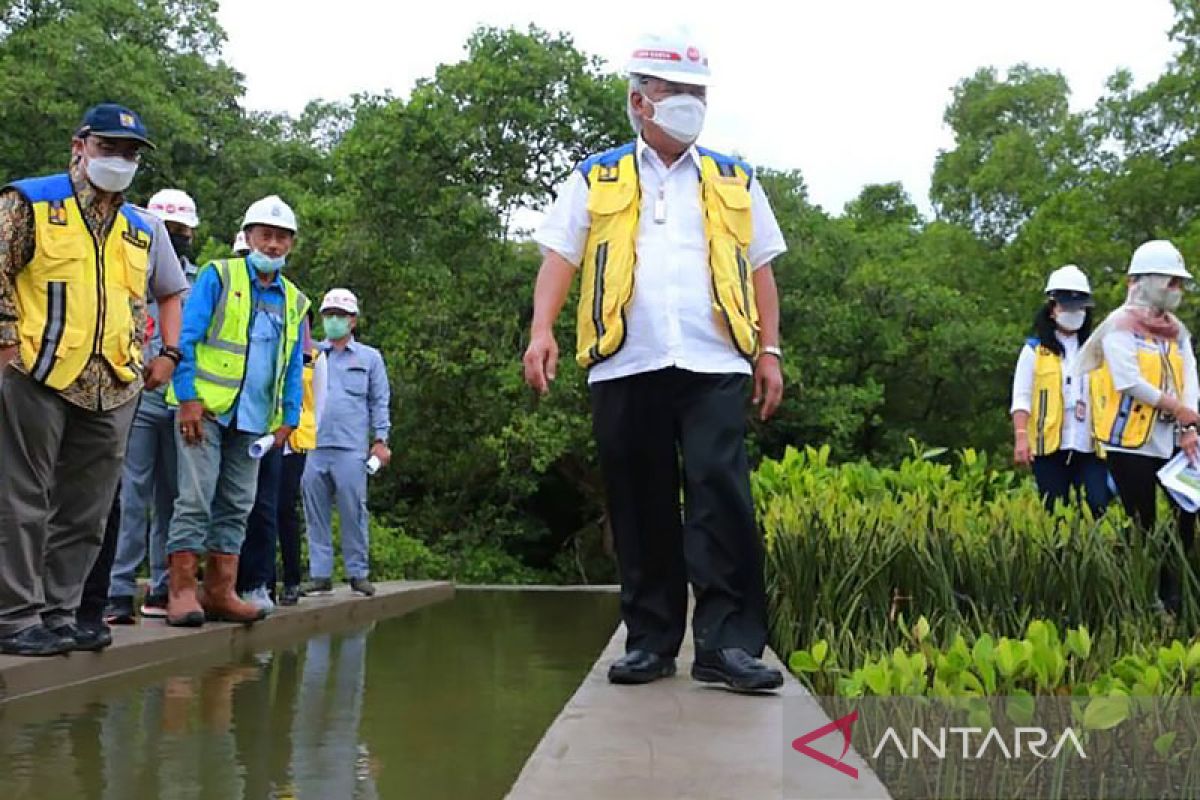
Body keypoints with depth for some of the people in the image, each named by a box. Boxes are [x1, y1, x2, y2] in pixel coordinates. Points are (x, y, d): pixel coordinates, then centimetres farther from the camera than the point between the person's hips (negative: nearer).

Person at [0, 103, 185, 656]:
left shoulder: (141, 230, 18)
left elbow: (170, 292, 28)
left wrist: (167, 354, 18)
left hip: (115, 388, 6)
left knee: (85, 512, 8)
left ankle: (60, 614, 18)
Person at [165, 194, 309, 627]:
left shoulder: (295, 302, 15)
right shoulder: (218, 276, 0)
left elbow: (294, 368, 17)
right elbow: (186, 338, -7)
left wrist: (288, 418, 7)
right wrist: (188, 398, -15)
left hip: (254, 420, 5)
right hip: (206, 408, -5)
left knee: (236, 506, 7)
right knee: (196, 499, -9)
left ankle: (220, 592, 13)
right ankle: (181, 591, -5)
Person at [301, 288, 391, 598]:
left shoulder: (370, 358, 14)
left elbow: (379, 401, 12)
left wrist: (380, 439, 3)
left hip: (351, 447, -2)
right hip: (312, 446, 2)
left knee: (353, 510, -4)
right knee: (316, 513, 2)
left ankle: (358, 573, 3)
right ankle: (320, 574, 7)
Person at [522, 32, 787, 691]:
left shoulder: (734, 182, 19)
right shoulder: (595, 180, 15)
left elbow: (760, 269, 18)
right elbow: (560, 257, 7)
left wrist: (769, 350, 9)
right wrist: (541, 330, -9)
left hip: (713, 365, 0)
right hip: (626, 367, 0)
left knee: (722, 495, -12)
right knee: (640, 506, 3)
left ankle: (727, 642, -9)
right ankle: (650, 640, 12)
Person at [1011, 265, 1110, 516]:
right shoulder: (1035, 351, 6)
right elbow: (1021, 398, 0)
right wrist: (1021, 437, -13)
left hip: (1090, 448, 2)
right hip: (1049, 448, -2)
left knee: (1098, 510, -8)